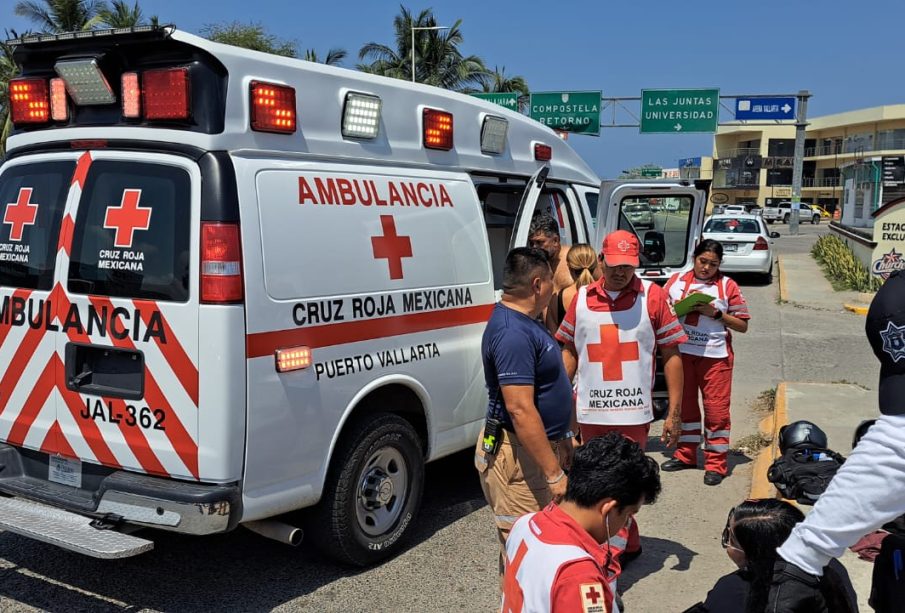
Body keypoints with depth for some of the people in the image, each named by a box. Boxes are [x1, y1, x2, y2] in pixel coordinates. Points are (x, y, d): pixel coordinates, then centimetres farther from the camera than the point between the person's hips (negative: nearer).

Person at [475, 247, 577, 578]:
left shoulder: (524, 323, 11)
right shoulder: (513, 333, -24)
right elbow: (520, 409, -28)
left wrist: (561, 438, 23)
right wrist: (554, 472, -26)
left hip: (537, 444, 11)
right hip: (518, 456, -11)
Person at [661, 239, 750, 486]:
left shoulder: (727, 286, 0)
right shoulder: (676, 281, 6)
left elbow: (742, 325, -1)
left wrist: (716, 313, -14)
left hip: (715, 356, -3)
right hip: (681, 352, 3)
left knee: (716, 408, -2)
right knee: (684, 403, 13)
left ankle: (716, 463, 7)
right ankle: (686, 454, 27)